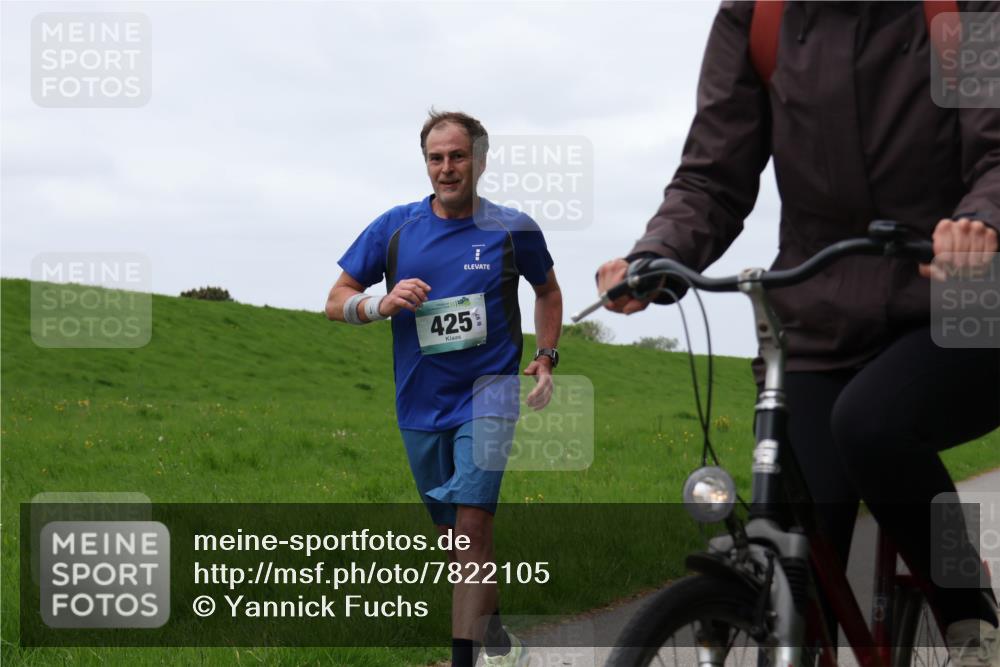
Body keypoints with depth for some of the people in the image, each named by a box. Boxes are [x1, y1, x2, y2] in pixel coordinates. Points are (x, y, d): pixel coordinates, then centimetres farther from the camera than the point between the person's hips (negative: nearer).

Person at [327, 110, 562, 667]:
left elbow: (549, 291, 18)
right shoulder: (395, 228, 0)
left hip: (487, 394, -3)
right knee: (453, 532, 14)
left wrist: (546, 359, 6)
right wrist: (384, 304, -15)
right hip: (421, 404, 3)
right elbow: (337, 301, 5)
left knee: (473, 524, -17)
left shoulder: (514, 230, -2)